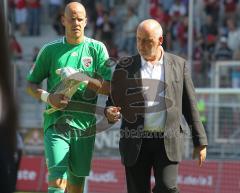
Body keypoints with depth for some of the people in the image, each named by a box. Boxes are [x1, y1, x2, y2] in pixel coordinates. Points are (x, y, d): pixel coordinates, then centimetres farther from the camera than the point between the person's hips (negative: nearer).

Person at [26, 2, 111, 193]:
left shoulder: (97, 49, 6)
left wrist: (83, 80, -16)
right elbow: (32, 84, 10)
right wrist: (47, 97, -11)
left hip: (85, 125, 2)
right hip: (56, 122, -1)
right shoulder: (50, 50, 6)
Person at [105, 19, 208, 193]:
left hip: (168, 142, -1)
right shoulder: (124, 67, 8)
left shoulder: (178, 64, 7)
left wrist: (200, 141, 7)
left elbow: (190, 105, 9)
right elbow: (114, 100, 12)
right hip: (136, 143, 1)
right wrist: (110, 112, -13)